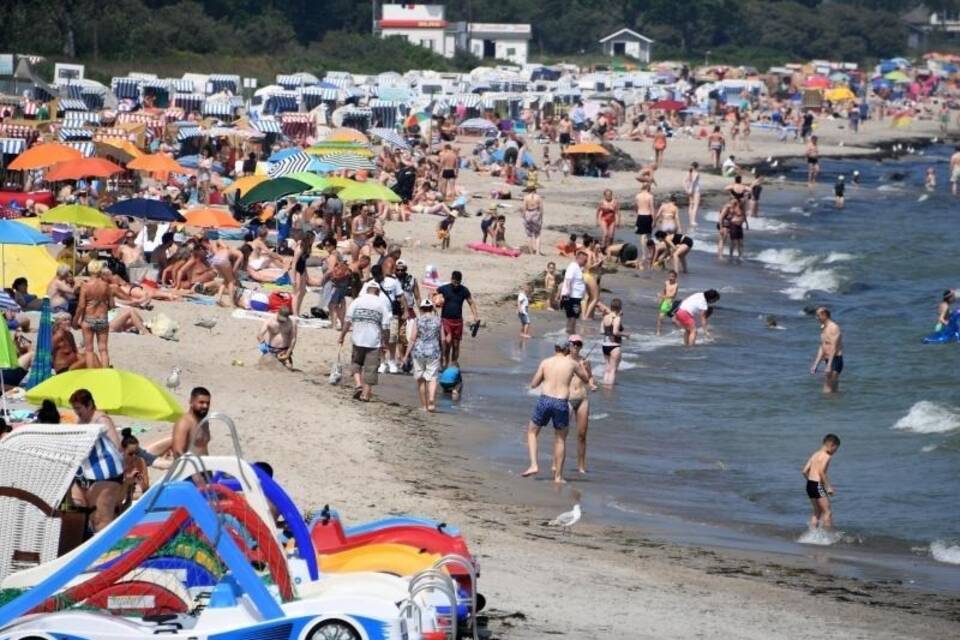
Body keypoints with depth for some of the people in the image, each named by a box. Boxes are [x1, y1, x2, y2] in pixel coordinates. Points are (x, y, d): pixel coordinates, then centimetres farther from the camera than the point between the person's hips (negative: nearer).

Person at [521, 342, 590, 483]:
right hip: (561, 403, 0)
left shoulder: (546, 362, 7)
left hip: (545, 400, 0)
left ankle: (534, 465, 3)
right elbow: (586, 379, 21)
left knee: (532, 432, 20)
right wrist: (580, 365, 36)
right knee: (560, 440, 16)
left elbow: (533, 384, 11)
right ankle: (558, 476, 15)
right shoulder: (572, 363, 5)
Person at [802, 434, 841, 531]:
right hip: (818, 485, -9)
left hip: (810, 484, 9)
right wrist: (829, 487, -17)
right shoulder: (827, 456, -9)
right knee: (828, 512, -2)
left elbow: (805, 471, 13)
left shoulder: (815, 454, 16)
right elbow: (822, 472, -21)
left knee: (817, 512, 18)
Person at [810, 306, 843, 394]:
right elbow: (822, 348, 20)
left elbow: (834, 348, -21)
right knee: (833, 391, 12)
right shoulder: (824, 329, 16)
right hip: (829, 361, 10)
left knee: (827, 391, -15)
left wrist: (829, 365, -27)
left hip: (835, 361, -10)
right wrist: (816, 364, 17)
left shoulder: (834, 328, -14)